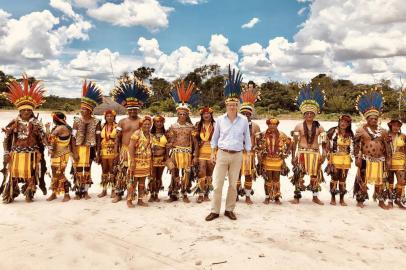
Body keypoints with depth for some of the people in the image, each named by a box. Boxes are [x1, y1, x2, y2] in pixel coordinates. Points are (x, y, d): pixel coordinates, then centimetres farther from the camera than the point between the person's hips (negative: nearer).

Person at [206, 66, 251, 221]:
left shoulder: (244, 120, -1)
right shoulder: (220, 120, -1)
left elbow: (247, 139, 6)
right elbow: (215, 137, 7)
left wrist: (248, 155, 4)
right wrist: (213, 153, 2)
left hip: (237, 156, 1)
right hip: (222, 154, 0)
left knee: (233, 184, 10)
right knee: (217, 184, 0)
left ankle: (229, 210, 23)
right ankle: (215, 211, 12)